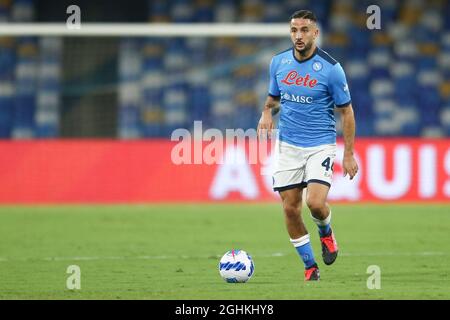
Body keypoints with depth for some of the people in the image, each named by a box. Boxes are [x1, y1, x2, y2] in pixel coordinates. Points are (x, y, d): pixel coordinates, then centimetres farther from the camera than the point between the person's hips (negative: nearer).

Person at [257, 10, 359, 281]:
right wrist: (267, 112, -6)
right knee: (290, 209, 0)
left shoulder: (331, 68, -10)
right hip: (288, 146, 4)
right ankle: (311, 267, 15)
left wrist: (349, 154, -4)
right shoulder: (279, 62, 2)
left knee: (315, 202, -20)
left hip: (321, 145, -4)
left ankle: (326, 233, 16)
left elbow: (346, 111, -3)